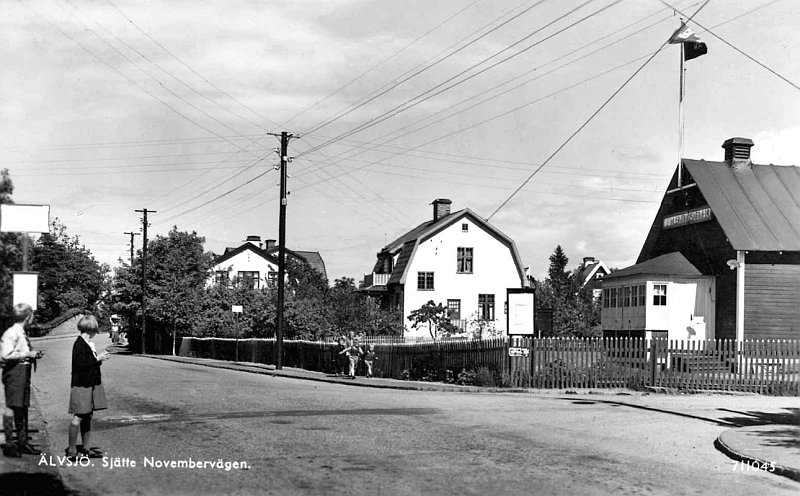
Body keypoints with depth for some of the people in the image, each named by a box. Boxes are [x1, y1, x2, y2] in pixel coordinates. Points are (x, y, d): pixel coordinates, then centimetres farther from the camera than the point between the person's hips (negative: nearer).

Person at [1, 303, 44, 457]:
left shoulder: (22, 334, 14)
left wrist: (33, 355, 8)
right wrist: (27, 354, -16)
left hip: (24, 372, 10)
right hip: (14, 372, -10)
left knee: (23, 407, 14)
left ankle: (22, 442, 23)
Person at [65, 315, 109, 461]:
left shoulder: (89, 343, 13)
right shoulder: (79, 344, -15)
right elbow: (81, 364, -21)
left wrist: (99, 357, 7)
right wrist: (98, 358, -14)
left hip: (91, 384, 9)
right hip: (82, 385, -9)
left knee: (87, 416, 13)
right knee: (79, 417, -6)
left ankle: (86, 448, 19)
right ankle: (72, 450, 1)